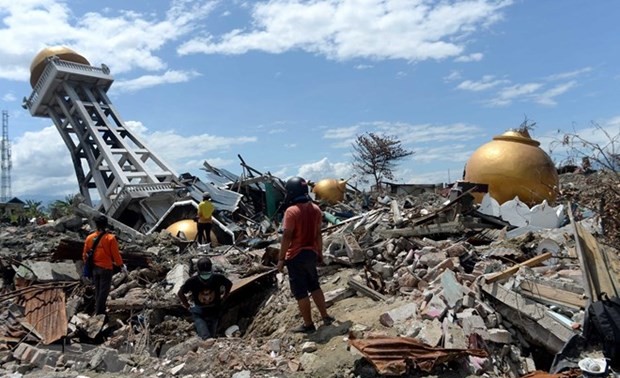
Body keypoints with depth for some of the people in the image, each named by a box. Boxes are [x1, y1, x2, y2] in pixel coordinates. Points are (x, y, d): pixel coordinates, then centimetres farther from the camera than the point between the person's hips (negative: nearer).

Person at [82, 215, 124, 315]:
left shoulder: (89, 238, -1)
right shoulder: (110, 238, -15)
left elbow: (85, 254, 7)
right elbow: (115, 254, -11)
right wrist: (121, 265, 3)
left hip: (94, 268, 5)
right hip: (106, 268, -5)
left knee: (97, 290, 18)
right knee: (104, 291, 4)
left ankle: (99, 311, 29)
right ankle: (99, 313, 8)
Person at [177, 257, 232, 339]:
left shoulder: (218, 278, -22)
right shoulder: (192, 281, -24)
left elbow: (229, 285, 1)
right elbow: (180, 293, -5)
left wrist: (222, 299, 2)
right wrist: (188, 307, -4)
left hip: (214, 312, 2)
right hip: (199, 314, -2)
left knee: (212, 337, 17)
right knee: (206, 338, -22)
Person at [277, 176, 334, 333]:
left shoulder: (291, 211, -19)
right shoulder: (315, 209, 2)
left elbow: (287, 237, -18)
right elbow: (318, 234, 9)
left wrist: (281, 258, -11)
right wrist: (320, 253, 18)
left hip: (296, 256, -7)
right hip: (311, 253, 7)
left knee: (300, 292, 6)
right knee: (314, 286, 22)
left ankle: (308, 324, 15)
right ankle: (325, 316, 28)